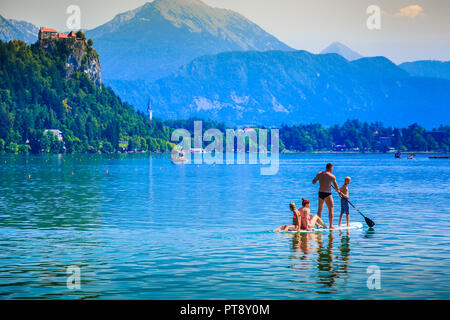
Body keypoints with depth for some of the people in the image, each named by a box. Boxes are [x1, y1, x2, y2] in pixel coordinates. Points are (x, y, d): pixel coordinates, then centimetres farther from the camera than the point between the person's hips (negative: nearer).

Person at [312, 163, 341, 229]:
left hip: (320, 193, 6)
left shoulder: (319, 174, 4)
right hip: (327, 194, -6)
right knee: (331, 209, 0)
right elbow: (336, 187, -6)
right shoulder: (332, 176, -10)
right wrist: (339, 192, 11)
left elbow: (313, 182, 14)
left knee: (320, 209, 16)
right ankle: (331, 226, -3)